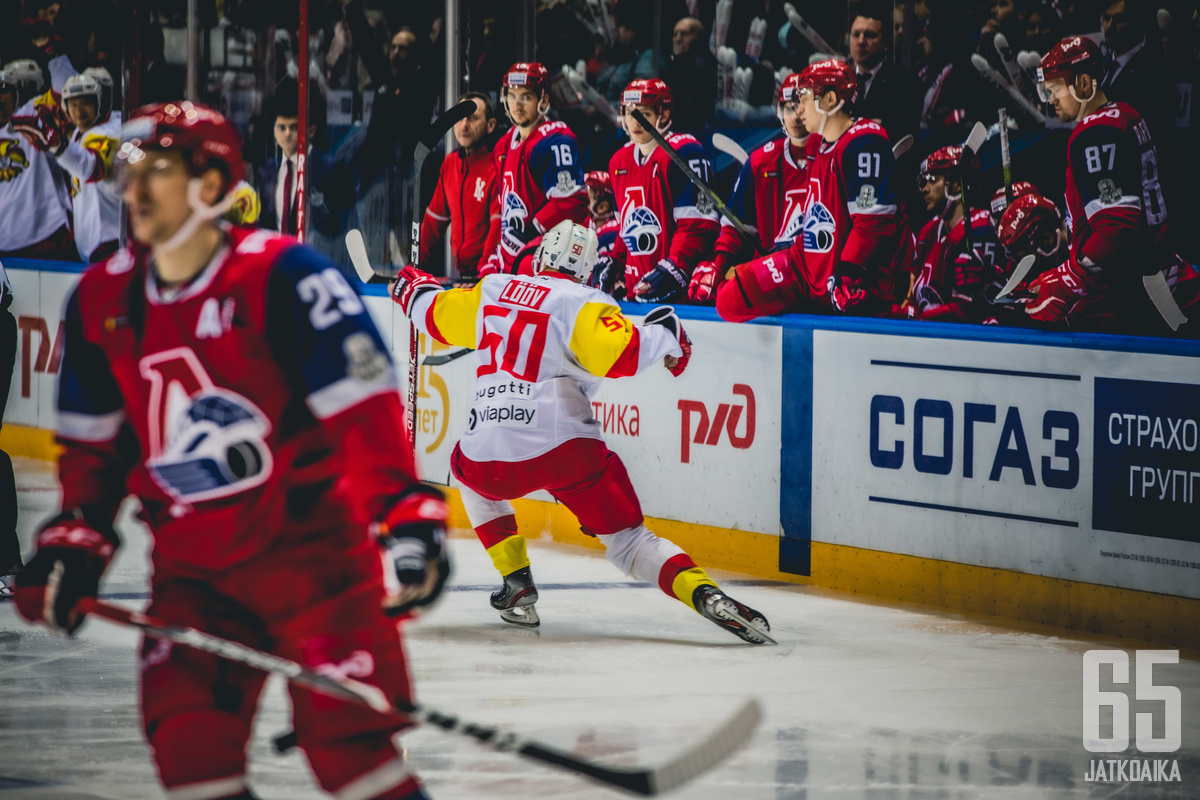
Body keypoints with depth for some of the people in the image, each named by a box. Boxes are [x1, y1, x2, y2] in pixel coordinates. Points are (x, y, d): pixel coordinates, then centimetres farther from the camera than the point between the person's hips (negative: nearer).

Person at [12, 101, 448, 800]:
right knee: (187, 742, -5)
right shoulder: (103, 302, 5)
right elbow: (95, 440, 18)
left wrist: (403, 514, -26)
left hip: (307, 545, -6)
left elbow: (364, 405, -18)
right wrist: (75, 541, 11)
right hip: (192, 569, 6)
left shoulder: (282, 277, -15)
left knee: (346, 737, -12)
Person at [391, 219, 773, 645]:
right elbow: (616, 353, -18)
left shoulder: (492, 289, 16)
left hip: (491, 458, 3)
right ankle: (705, 593, -23)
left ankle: (517, 584, 29)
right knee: (628, 541, 3)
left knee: (468, 469, 39)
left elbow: (436, 314, 33)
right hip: (565, 447, -3)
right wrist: (663, 337, -1)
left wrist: (414, 286, 55)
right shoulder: (582, 303, 1)